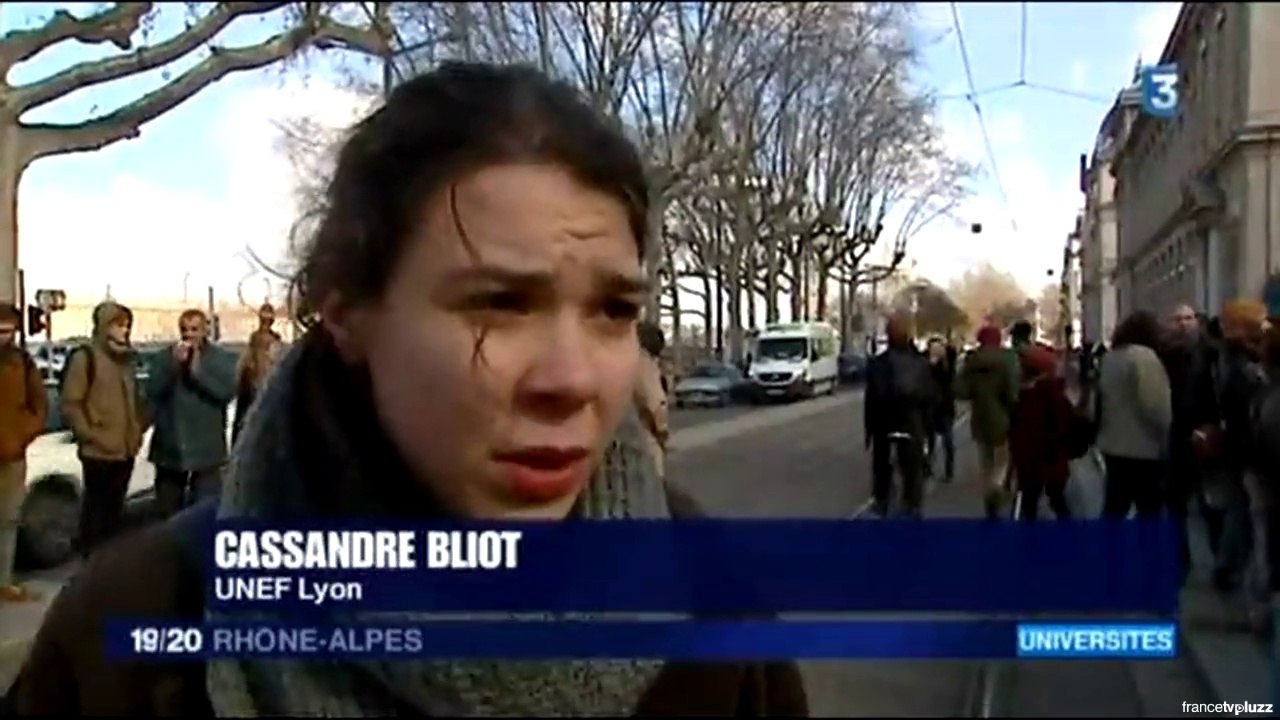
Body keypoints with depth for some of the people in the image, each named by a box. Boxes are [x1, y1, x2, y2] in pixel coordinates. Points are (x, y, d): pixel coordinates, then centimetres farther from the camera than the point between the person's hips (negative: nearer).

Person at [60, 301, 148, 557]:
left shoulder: (127, 358, 16)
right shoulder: (85, 357, -7)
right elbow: (70, 404, -11)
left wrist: (139, 427, 10)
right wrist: (90, 435, -14)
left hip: (126, 448, 7)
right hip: (99, 451, -7)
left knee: (114, 507, 15)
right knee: (96, 506, -1)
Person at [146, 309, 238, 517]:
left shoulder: (222, 359, 0)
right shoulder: (163, 357, 5)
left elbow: (228, 392, -13)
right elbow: (152, 391, -6)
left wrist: (198, 371, -17)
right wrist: (173, 365, -17)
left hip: (206, 450, -3)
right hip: (170, 449, 3)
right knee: (167, 512, 13)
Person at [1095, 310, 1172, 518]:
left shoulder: (1110, 357, 12)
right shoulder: (1144, 356, -15)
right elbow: (1155, 404, -20)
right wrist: (1165, 435, -8)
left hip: (1113, 445, 8)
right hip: (1143, 448, -8)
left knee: (1114, 508, 13)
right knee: (1149, 510, 2)